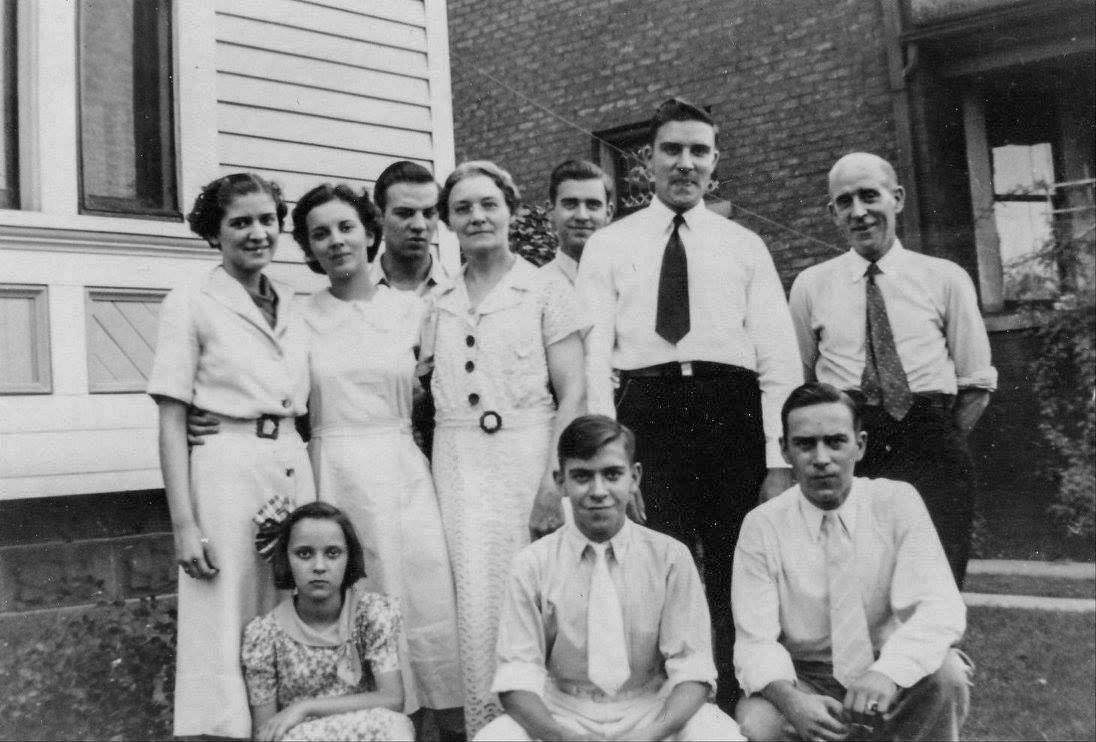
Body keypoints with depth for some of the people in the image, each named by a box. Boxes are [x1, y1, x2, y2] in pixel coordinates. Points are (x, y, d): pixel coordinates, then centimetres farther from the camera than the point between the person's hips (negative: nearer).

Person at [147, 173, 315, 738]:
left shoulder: (290, 307, 12)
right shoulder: (189, 305, -2)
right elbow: (171, 422, -6)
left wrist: (312, 492, 7)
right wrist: (184, 526, -12)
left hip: (293, 470, 5)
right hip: (227, 473, -5)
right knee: (229, 624, 1)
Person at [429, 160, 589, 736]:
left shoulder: (547, 292, 2)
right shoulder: (437, 305, 13)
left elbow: (573, 394, -3)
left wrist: (554, 482, -13)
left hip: (528, 457, -3)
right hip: (457, 467, 3)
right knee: (475, 604, -3)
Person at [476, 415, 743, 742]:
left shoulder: (670, 557, -3)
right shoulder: (533, 565, -3)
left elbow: (691, 669, -6)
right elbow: (517, 674, -6)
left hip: (652, 710, 0)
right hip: (563, 713, 1)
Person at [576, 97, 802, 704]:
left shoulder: (745, 246, 14)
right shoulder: (608, 245, 12)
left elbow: (779, 356, 6)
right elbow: (594, 354, 3)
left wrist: (780, 461, -5)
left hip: (732, 411, 1)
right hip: (647, 411, -1)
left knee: (737, 581, 4)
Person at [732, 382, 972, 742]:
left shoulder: (897, 502, -9)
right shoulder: (762, 526, -10)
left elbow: (940, 608, -20)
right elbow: (756, 641, -14)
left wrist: (889, 671, -39)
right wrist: (790, 699, -35)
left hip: (892, 684, 1)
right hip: (804, 679, -1)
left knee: (946, 672, -29)